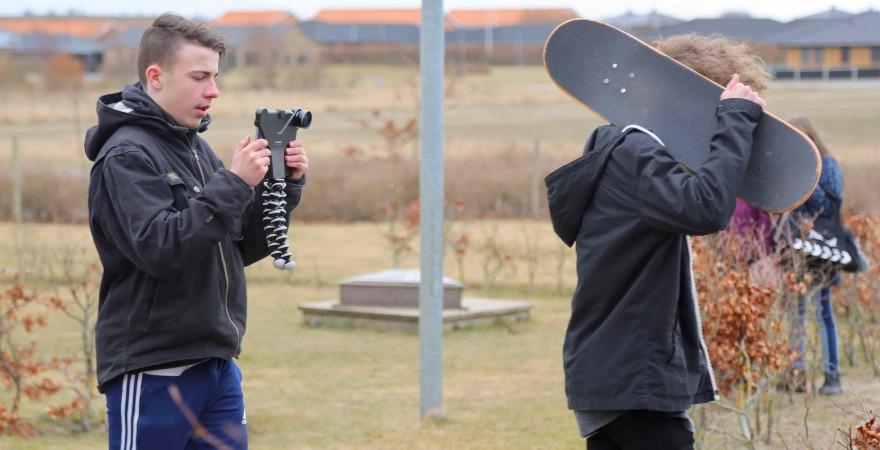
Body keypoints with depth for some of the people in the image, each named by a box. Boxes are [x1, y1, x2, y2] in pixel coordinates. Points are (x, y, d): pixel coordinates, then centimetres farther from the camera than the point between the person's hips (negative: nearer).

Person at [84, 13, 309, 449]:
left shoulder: (196, 147, 13)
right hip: (153, 371, -8)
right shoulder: (127, 155, -12)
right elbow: (157, 248, -24)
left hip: (218, 366, 8)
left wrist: (285, 185, 0)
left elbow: (245, 247, 14)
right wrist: (232, 184, -25)